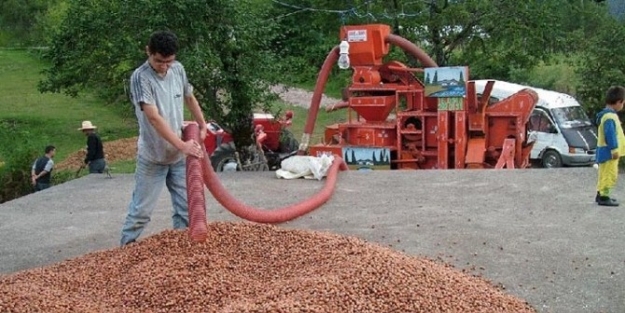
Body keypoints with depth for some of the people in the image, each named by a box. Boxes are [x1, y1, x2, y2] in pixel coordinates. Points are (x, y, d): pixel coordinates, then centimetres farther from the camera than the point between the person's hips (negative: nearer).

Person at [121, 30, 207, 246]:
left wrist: (202, 125, 20)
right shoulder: (140, 77, -20)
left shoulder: (178, 69, -1)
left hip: (179, 156, 5)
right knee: (141, 210, 2)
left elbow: (190, 98, 18)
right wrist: (182, 145, -33)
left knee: (186, 207, 10)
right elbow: (153, 118, -28)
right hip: (152, 158, -5)